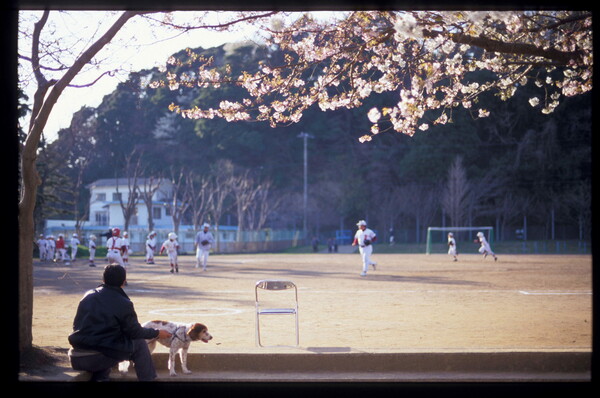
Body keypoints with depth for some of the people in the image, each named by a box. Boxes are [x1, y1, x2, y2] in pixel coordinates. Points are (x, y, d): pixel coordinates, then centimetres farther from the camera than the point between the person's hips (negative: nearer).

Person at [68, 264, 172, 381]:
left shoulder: (88, 295, 8)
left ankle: (99, 377, 22)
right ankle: (147, 379, 18)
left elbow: (76, 324, 15)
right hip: (100, 359, -6)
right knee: (139, 344, 12)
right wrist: (157, 333, 20)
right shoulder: (124, 304, -7)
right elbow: (135, 332, 4)